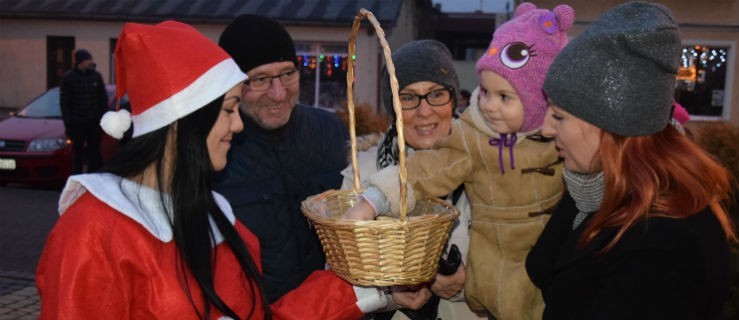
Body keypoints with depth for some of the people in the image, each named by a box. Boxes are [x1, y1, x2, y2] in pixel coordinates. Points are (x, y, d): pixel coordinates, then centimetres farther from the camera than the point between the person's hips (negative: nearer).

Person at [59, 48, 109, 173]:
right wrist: (68, 124, -8)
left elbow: (103, 99, 9)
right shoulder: (68, 78, -3)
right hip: (77, 124, -2)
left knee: (95, 153, 7)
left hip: (94, 122, 2)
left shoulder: (96, 76, 5)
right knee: (77, 153, 4)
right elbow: (64, 103, -2)